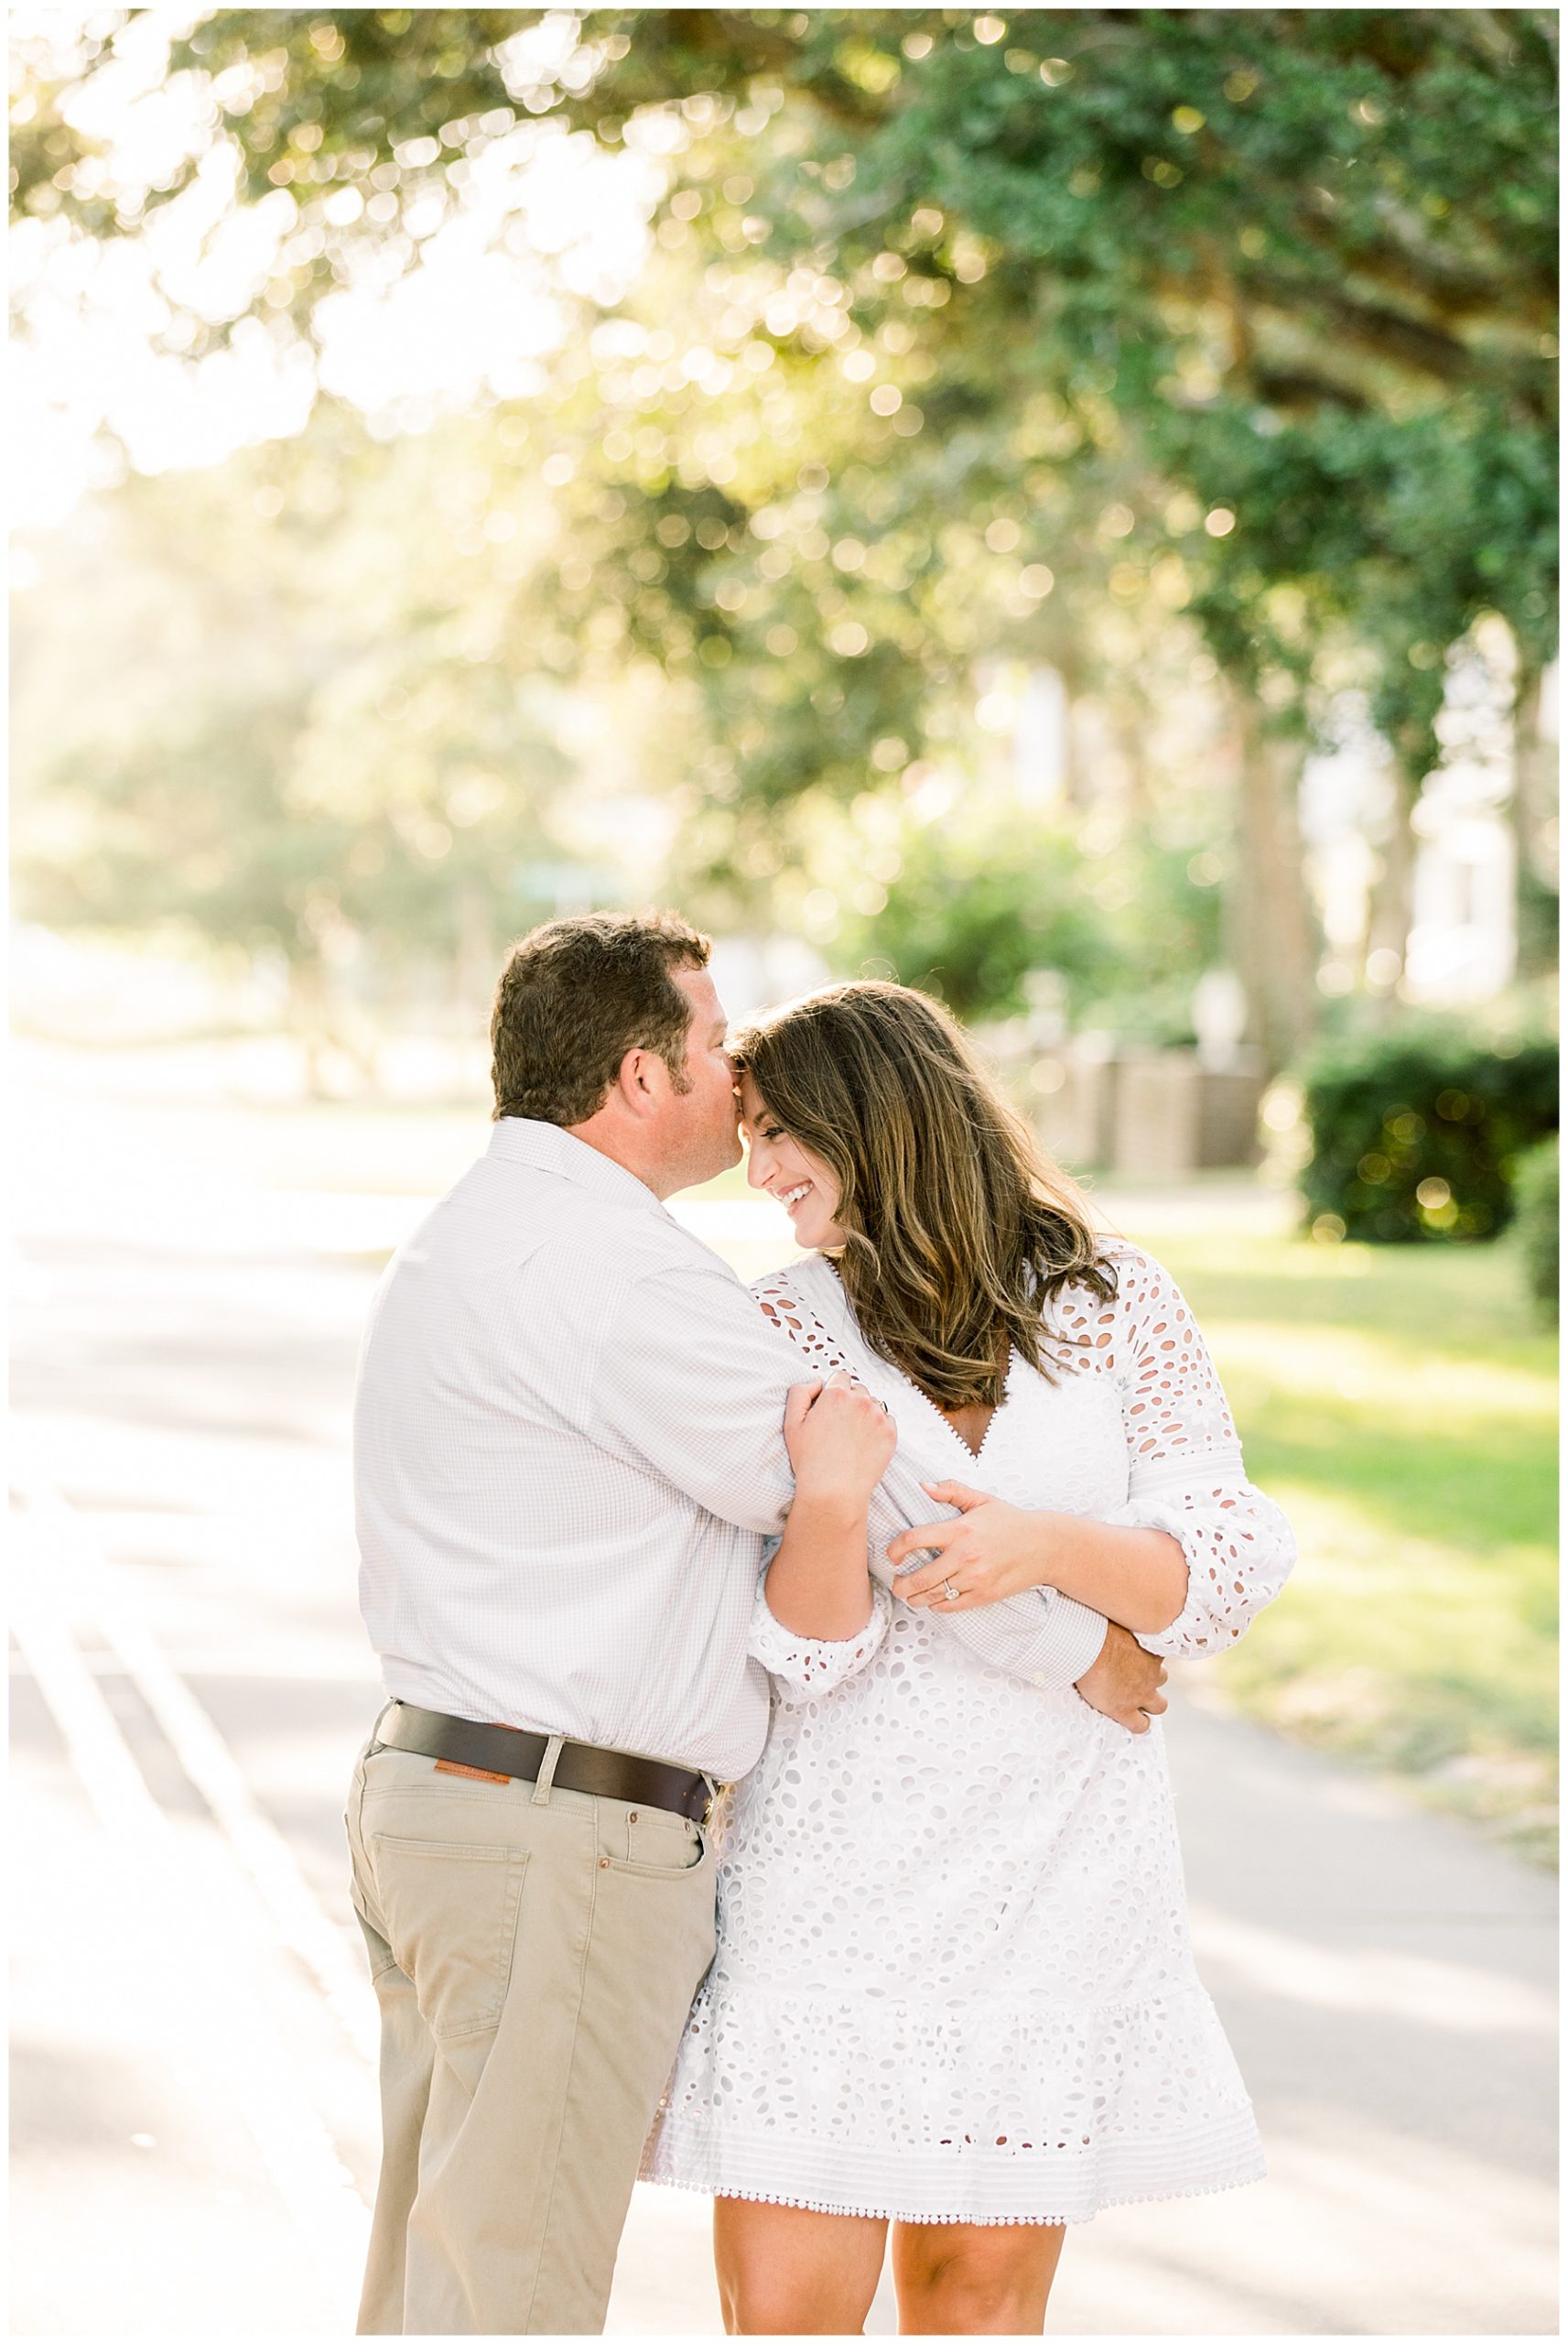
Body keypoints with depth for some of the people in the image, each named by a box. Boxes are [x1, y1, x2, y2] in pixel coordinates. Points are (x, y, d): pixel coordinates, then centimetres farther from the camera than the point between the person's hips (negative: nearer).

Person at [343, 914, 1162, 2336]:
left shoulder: (472, 1239, 17)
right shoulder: (612, 1266, -17)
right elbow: (880, 1503, -11)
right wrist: (1081, 1649, 1)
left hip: (436, 1793, 10)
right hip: (563, 1843, -10)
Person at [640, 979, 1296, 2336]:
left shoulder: (1114, 1301, 1)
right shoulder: (783, 1336, 0)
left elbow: (1226, 1578, -4)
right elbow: (811, 1656, -7)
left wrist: (1047, 1545, -22)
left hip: (1061, 1864, 1)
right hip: (840, 1861, 0)